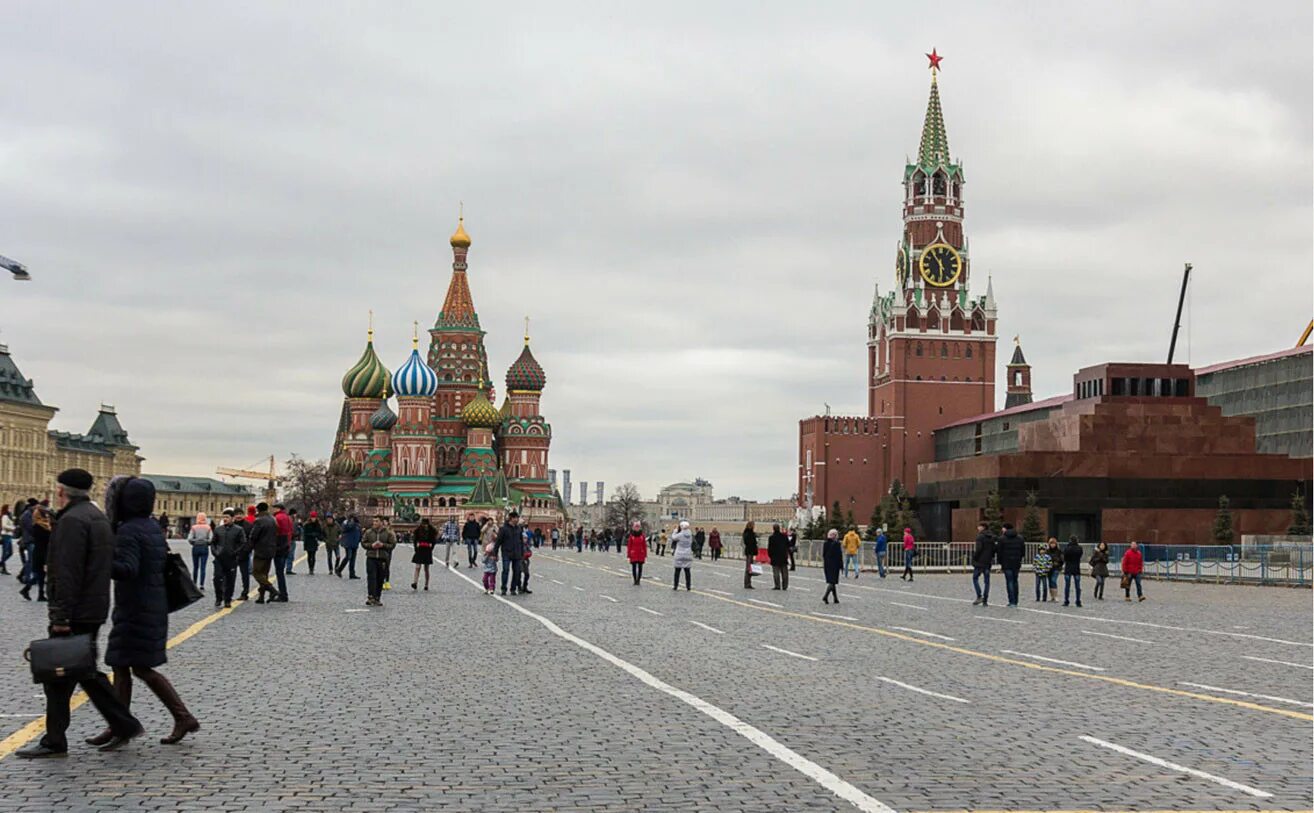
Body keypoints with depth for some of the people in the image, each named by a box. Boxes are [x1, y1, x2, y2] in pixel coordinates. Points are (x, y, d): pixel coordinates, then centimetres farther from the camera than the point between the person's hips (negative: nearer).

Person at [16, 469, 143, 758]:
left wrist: (61, 616, -21)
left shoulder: (72, 520, -15)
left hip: (75, 614, -10)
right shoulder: (97, 517, 16)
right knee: (85, 670, 16)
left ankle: (54, 742, 6)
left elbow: (67, 573, -22)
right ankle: (123, 725, 16)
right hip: (94, 611, 10)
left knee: (58, 675, -1)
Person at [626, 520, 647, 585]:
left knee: (640, 568, 2)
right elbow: (629, 546, -1)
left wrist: (645, 555, 1)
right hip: (633, 555, -1)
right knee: (634, 568, 2)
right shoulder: (631, 536, -2)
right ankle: (635, 580, 10)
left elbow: (645, 546, 4)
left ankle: (638, 580, 8)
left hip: (641, 555, 1)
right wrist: (628, 555, -4)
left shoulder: (642, 536, 2)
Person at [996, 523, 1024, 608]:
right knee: (1015, 582, 13)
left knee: (1009, 582, -3)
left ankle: (1012, 601, -9)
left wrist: (1000, 563, 2)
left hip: (1007, 564, -4)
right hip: (1017, 564, 4)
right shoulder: (1020, 539, 9)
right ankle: (1015, 601, 14)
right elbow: (1023, 552, 9)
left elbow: (999, 552, -6)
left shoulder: (1001, 539, -6)